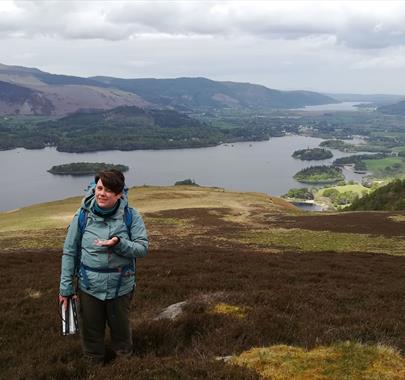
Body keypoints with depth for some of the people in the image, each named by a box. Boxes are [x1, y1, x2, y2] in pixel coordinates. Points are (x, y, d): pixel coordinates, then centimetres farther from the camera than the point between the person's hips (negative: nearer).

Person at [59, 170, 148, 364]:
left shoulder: (130, 216, -11)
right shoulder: (83, 215, -10)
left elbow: (142, 248, -11)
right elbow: (70, 252, -4)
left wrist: (118, 243, -29)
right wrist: (66, 287, -4)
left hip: (121, 286, 0)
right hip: (89, 286, 0)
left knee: (121, 327, 20)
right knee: (91, 330, 15)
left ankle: (124, 358, 46)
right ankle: (94, 362, 41)